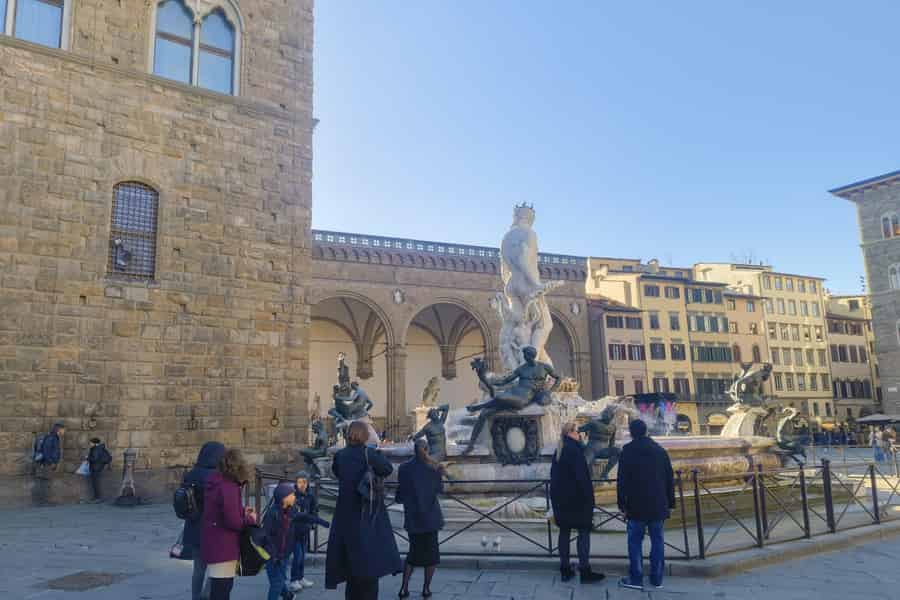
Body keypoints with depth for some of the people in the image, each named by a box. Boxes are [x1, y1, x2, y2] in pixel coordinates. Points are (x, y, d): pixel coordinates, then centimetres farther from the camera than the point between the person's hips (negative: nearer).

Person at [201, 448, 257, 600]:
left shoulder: (216, 483, 8)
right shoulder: (228, 488, -22)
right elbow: (233, 522, -23)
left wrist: (242, 511, 10)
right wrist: (250, 519, -5)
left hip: (214, 545, 10)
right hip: (222, 547, -10)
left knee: (222, 586, 21)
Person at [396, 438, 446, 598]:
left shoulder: (404, 468, -4)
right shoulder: (434, 467, -7)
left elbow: (400, 497, 0)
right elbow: (440, 489, 7)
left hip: (412, 515, 2)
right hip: (431, 514, -1)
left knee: (414, 551, 14)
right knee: (431, 552, 12)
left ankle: (404, 588, 5)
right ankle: (426, 588, 10)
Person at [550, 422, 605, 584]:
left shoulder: (558, 451, 11)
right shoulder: (574, 449, -15)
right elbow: (581, 475, -19)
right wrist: (588, 498, -14)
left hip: (560, 498, 8)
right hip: (575, 498, -8)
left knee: (564, 531, 11)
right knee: (584, 532, 0)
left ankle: (565, 570, 14)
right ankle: (584, 571, 0)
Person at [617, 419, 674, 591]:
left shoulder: (627, 451, -5)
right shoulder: (660, 450, 7)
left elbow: (622, 481, -9)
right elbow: (669, 479, 8)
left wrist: (622, 504, -5)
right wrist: (670, 503, 12)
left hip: (636, 505, -4)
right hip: (658, 505, 4)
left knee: (635, 541, 3)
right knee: (657, 541, 9)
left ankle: (636, 579, 4)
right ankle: (657, 579, 13)